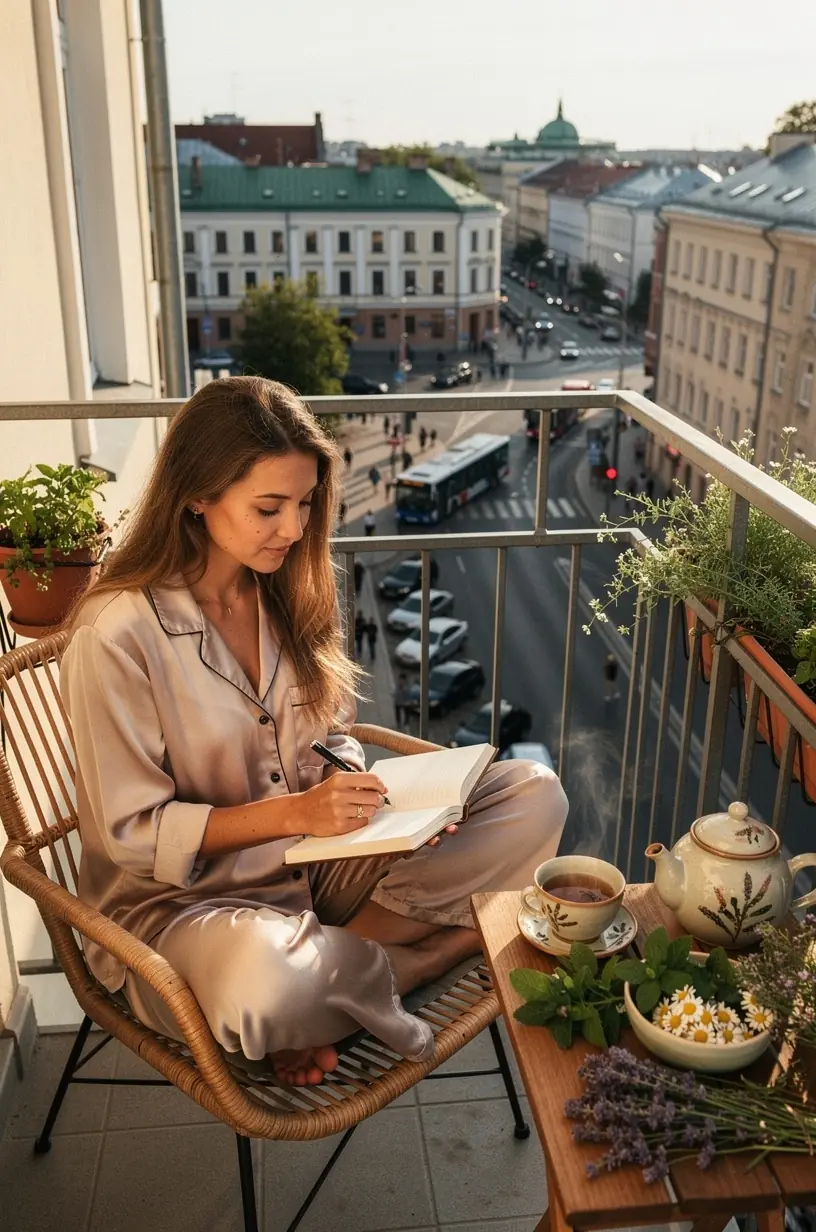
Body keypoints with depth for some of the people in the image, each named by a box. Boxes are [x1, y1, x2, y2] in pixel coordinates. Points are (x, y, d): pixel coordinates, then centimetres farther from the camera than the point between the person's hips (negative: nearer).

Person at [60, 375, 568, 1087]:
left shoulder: (292, 593, 1)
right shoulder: (115, 635, -19)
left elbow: (331, 742, 9)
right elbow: (132, 831, -15)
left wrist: (375, 799, -13)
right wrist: (295, 811, -26)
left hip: (316, 862, 6)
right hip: (183, 895, -6)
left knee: (535, 795, -8)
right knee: (266, 986, -43)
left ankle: (326, 961, -14)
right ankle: (444, 944, -10)